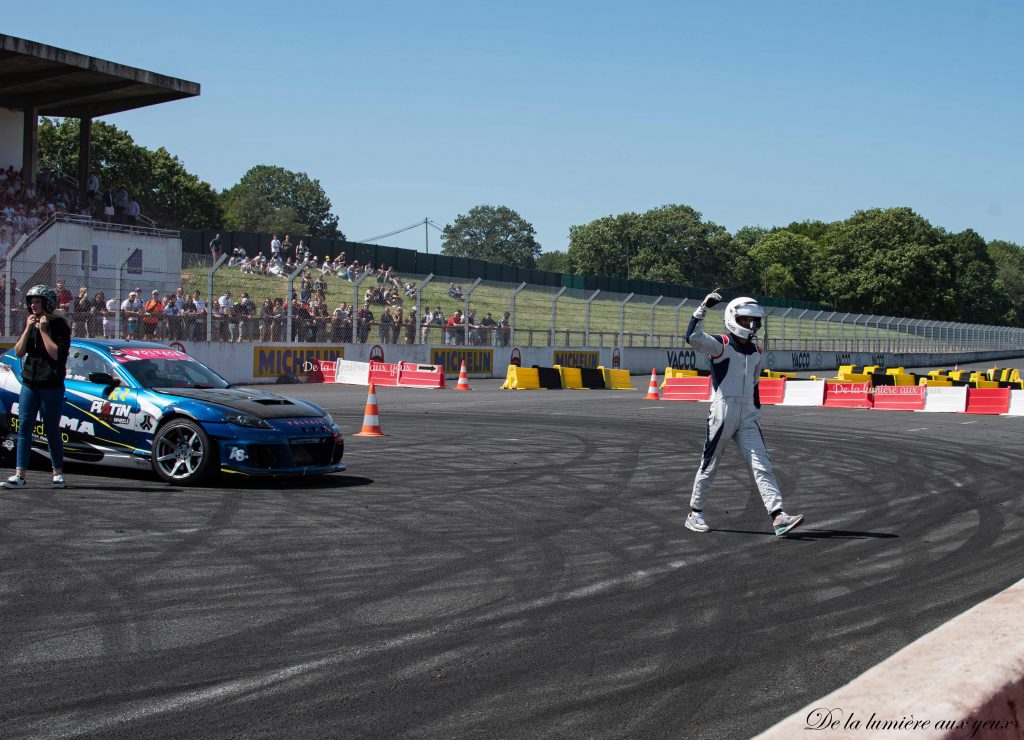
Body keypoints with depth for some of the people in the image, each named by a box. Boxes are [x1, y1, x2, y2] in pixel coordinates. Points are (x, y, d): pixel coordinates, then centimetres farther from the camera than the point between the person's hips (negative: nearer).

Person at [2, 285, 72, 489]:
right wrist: (28, 329, -4)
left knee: (52, 430, 2)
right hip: (29, 383, 5)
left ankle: (58, 473, 15)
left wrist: (43, 330, -14)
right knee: (24, 428, -1)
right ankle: (19, 475, -3)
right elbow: (19, 352, 4)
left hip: (52, 385, -5)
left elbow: (56, 354, -16)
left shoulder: (59, 325, -5)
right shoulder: (30, 324, 13)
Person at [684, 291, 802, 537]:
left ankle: (778, 517, -9)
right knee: (709, 465, 4)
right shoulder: (720, 344, -7)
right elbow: (692, 337, -24)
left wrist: (757, 410, 24)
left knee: (762, 466, -4)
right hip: (722, 413, -6)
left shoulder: (755, 352, 14)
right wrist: (703, 308, -22)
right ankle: (695, 513, 19)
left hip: (747, 417, 6)